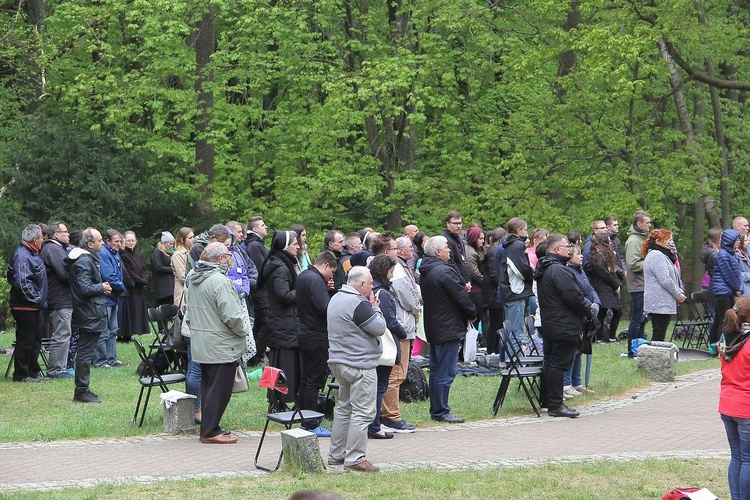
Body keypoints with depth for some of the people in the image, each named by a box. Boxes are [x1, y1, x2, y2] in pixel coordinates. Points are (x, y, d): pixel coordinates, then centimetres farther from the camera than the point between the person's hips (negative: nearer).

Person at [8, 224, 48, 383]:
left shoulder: (32, 254, 13)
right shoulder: (22, 256, -20)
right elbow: (21, 282, -27)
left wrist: (39, 300, 16)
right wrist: (35, 298, -19)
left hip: (34, 307, 10)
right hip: (25, 308, -10)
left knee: (35, 340, 16)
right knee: (25, 341, -3)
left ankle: (33, 371, 25)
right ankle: (21, 374, 4)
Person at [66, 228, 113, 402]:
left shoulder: (88, 258, 15)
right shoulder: (84, 261, -18)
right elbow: (85, 288, -24)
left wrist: (102, 287, 10)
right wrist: (102, 288, -9)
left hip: (88, 314, 11)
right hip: (90, 314, -11)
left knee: (85, 352, 14)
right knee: (86, 353, -6)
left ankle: (82, 390, 20)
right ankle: (82, 391, -3)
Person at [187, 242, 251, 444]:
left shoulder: (194, 280, 10)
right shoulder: (220, 281, -20)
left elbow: (189, 313, 19)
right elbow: (232, 316, -22)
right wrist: (244, 331, -5)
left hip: (201, 344, 9)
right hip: (221, 347, -9)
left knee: (208, 387, 16)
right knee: (219, 389, -3)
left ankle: (208, 427, 23)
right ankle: (210, 431, -1)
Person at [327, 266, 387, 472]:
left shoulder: (336, 299, 13)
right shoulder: (359, 304, -19)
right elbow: (379, 327, -14)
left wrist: (371, 307, 11)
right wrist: (375, 308, 0)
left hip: (339, 362, 10)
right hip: (359, 366, -10)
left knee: (344, 408, 18)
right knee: (362, 412, -6)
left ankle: (336, 455, 21)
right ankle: (355, 458, -7)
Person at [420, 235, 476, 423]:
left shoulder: (426, 272, 11)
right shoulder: (444, 271, -20)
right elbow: (461, 297, -16)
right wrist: (472, 313, -1)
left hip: (433, 327, 10)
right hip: (448, 328, -10)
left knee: (436, 370, 15)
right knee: (445, 372, -5)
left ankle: (435, 410, 21)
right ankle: (441, 411, -3)